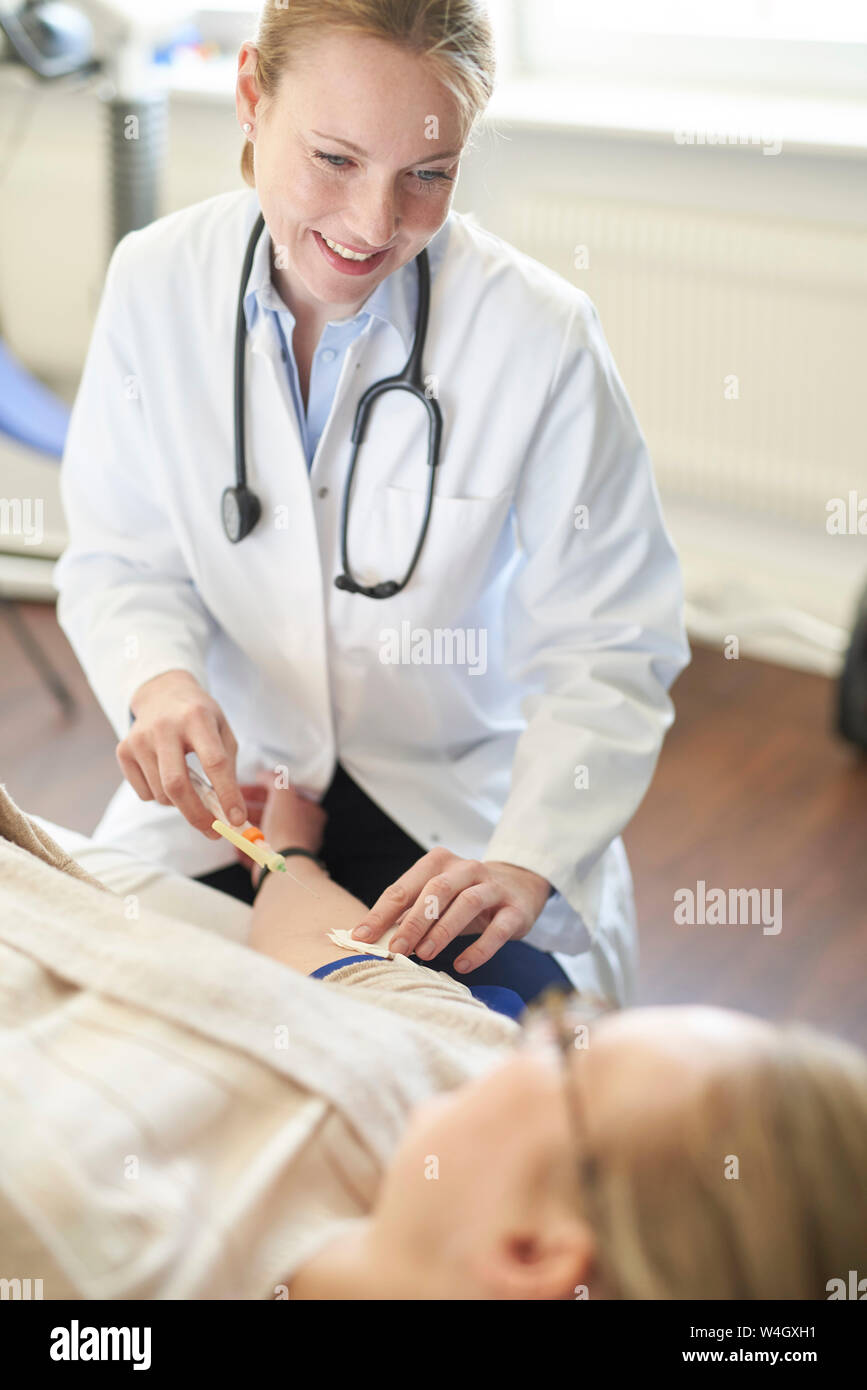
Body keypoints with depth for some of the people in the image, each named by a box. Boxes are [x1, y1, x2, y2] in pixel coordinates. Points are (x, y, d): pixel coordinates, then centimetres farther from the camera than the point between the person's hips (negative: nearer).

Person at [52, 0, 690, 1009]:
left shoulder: (540, 336, -17)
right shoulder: (156, 283, -8)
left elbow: (610, 650, -13)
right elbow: (121, 558, 0)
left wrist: (530, 858, -28)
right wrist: (157, 677, -22)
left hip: (466, 803, -2)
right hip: (231, 785, 2)